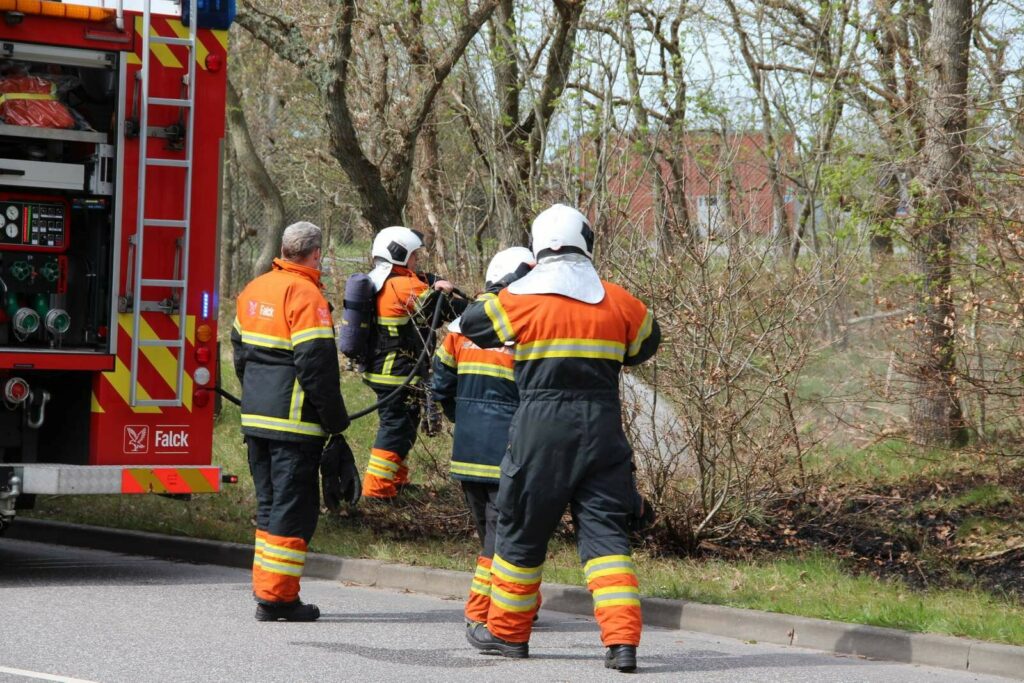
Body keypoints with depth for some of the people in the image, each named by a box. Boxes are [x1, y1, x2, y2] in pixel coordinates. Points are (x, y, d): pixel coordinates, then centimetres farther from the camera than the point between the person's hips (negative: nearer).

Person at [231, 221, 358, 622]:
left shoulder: (254, 290, 12)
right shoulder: (305, 295, -14)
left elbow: (240, 351, 19)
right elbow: (316, 366, -18)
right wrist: (336, 421, -12)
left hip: (256, 417, 8)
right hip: (294, 421, -8)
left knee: (270, 503, 17)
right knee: (294, 507, -3)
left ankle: (265, 587, 20)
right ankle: (276, 597, -3)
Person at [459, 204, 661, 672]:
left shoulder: (520, 299, -6)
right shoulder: (620, 302, 4)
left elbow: (472, 324, 10)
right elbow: (646, 344, 21)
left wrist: (496, 291, 27)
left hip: (542, 429, -2)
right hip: (602, 430, 2)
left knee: (523, 529, 12)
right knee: (605, 531, 3)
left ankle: (507, 631, 23)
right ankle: (622, 640, -9)